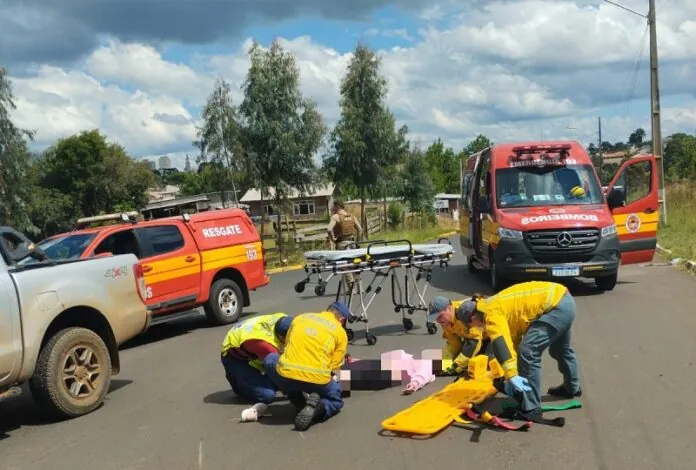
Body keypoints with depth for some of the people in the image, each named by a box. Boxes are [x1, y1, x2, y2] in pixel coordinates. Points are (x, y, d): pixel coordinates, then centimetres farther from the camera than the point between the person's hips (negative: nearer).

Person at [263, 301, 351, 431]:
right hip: (317, 379, -1)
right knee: (335, 400, 30)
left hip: (285, 376, 1)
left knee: (270, 359, 34)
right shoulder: (340, 332, 12)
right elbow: (333, 368, 11)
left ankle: (300, 403, 18)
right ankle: (315, 409, -5)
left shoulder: (300, 317, 21)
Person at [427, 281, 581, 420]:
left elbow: (501, 344, -28)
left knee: (528, 352, -12)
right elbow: (512, 337, 25)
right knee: (559, 349, 32)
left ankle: (531, 409, -6)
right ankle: (572, 388, 55)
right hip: (563, 298, 11)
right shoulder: (493, 307, 17)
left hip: (555, 305, -11)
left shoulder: (491, 313, -13)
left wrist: (512, 375, -38)